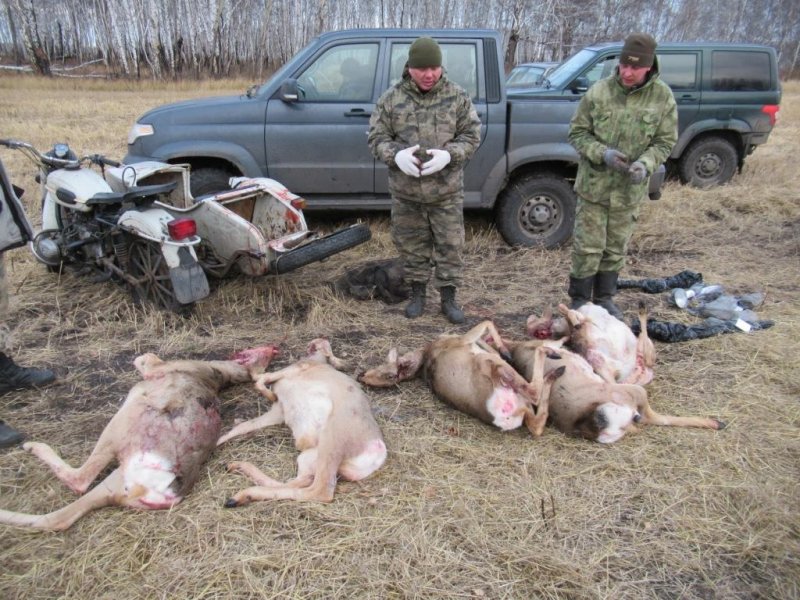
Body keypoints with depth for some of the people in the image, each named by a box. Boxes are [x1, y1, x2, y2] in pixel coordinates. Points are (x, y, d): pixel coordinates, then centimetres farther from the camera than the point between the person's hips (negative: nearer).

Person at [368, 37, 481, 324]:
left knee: (449, 245, 5)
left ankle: (449, 298, 19)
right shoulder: (391, 99, -1)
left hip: (446, 190, 0)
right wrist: (396, 155, -20)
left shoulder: (457, 97, -1)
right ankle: (417, 293, 29)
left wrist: (448, 154, -20)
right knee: (411, 244, 12)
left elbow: (471, 135, -1)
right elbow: (376, 137, 1)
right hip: (405, 191, 1)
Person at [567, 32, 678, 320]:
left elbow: (665, 142, 1)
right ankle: (579, 300, 18)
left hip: (630, 189, 2)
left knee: (616, 249, 14)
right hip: (594, 185, -2)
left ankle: (604, 298, 30)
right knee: (588, 247, 2)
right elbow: (577, 132, -3)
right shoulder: (599, 91, -9)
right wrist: (603, 153, -20)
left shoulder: (663, 97, -4)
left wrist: (645, 163, -19)